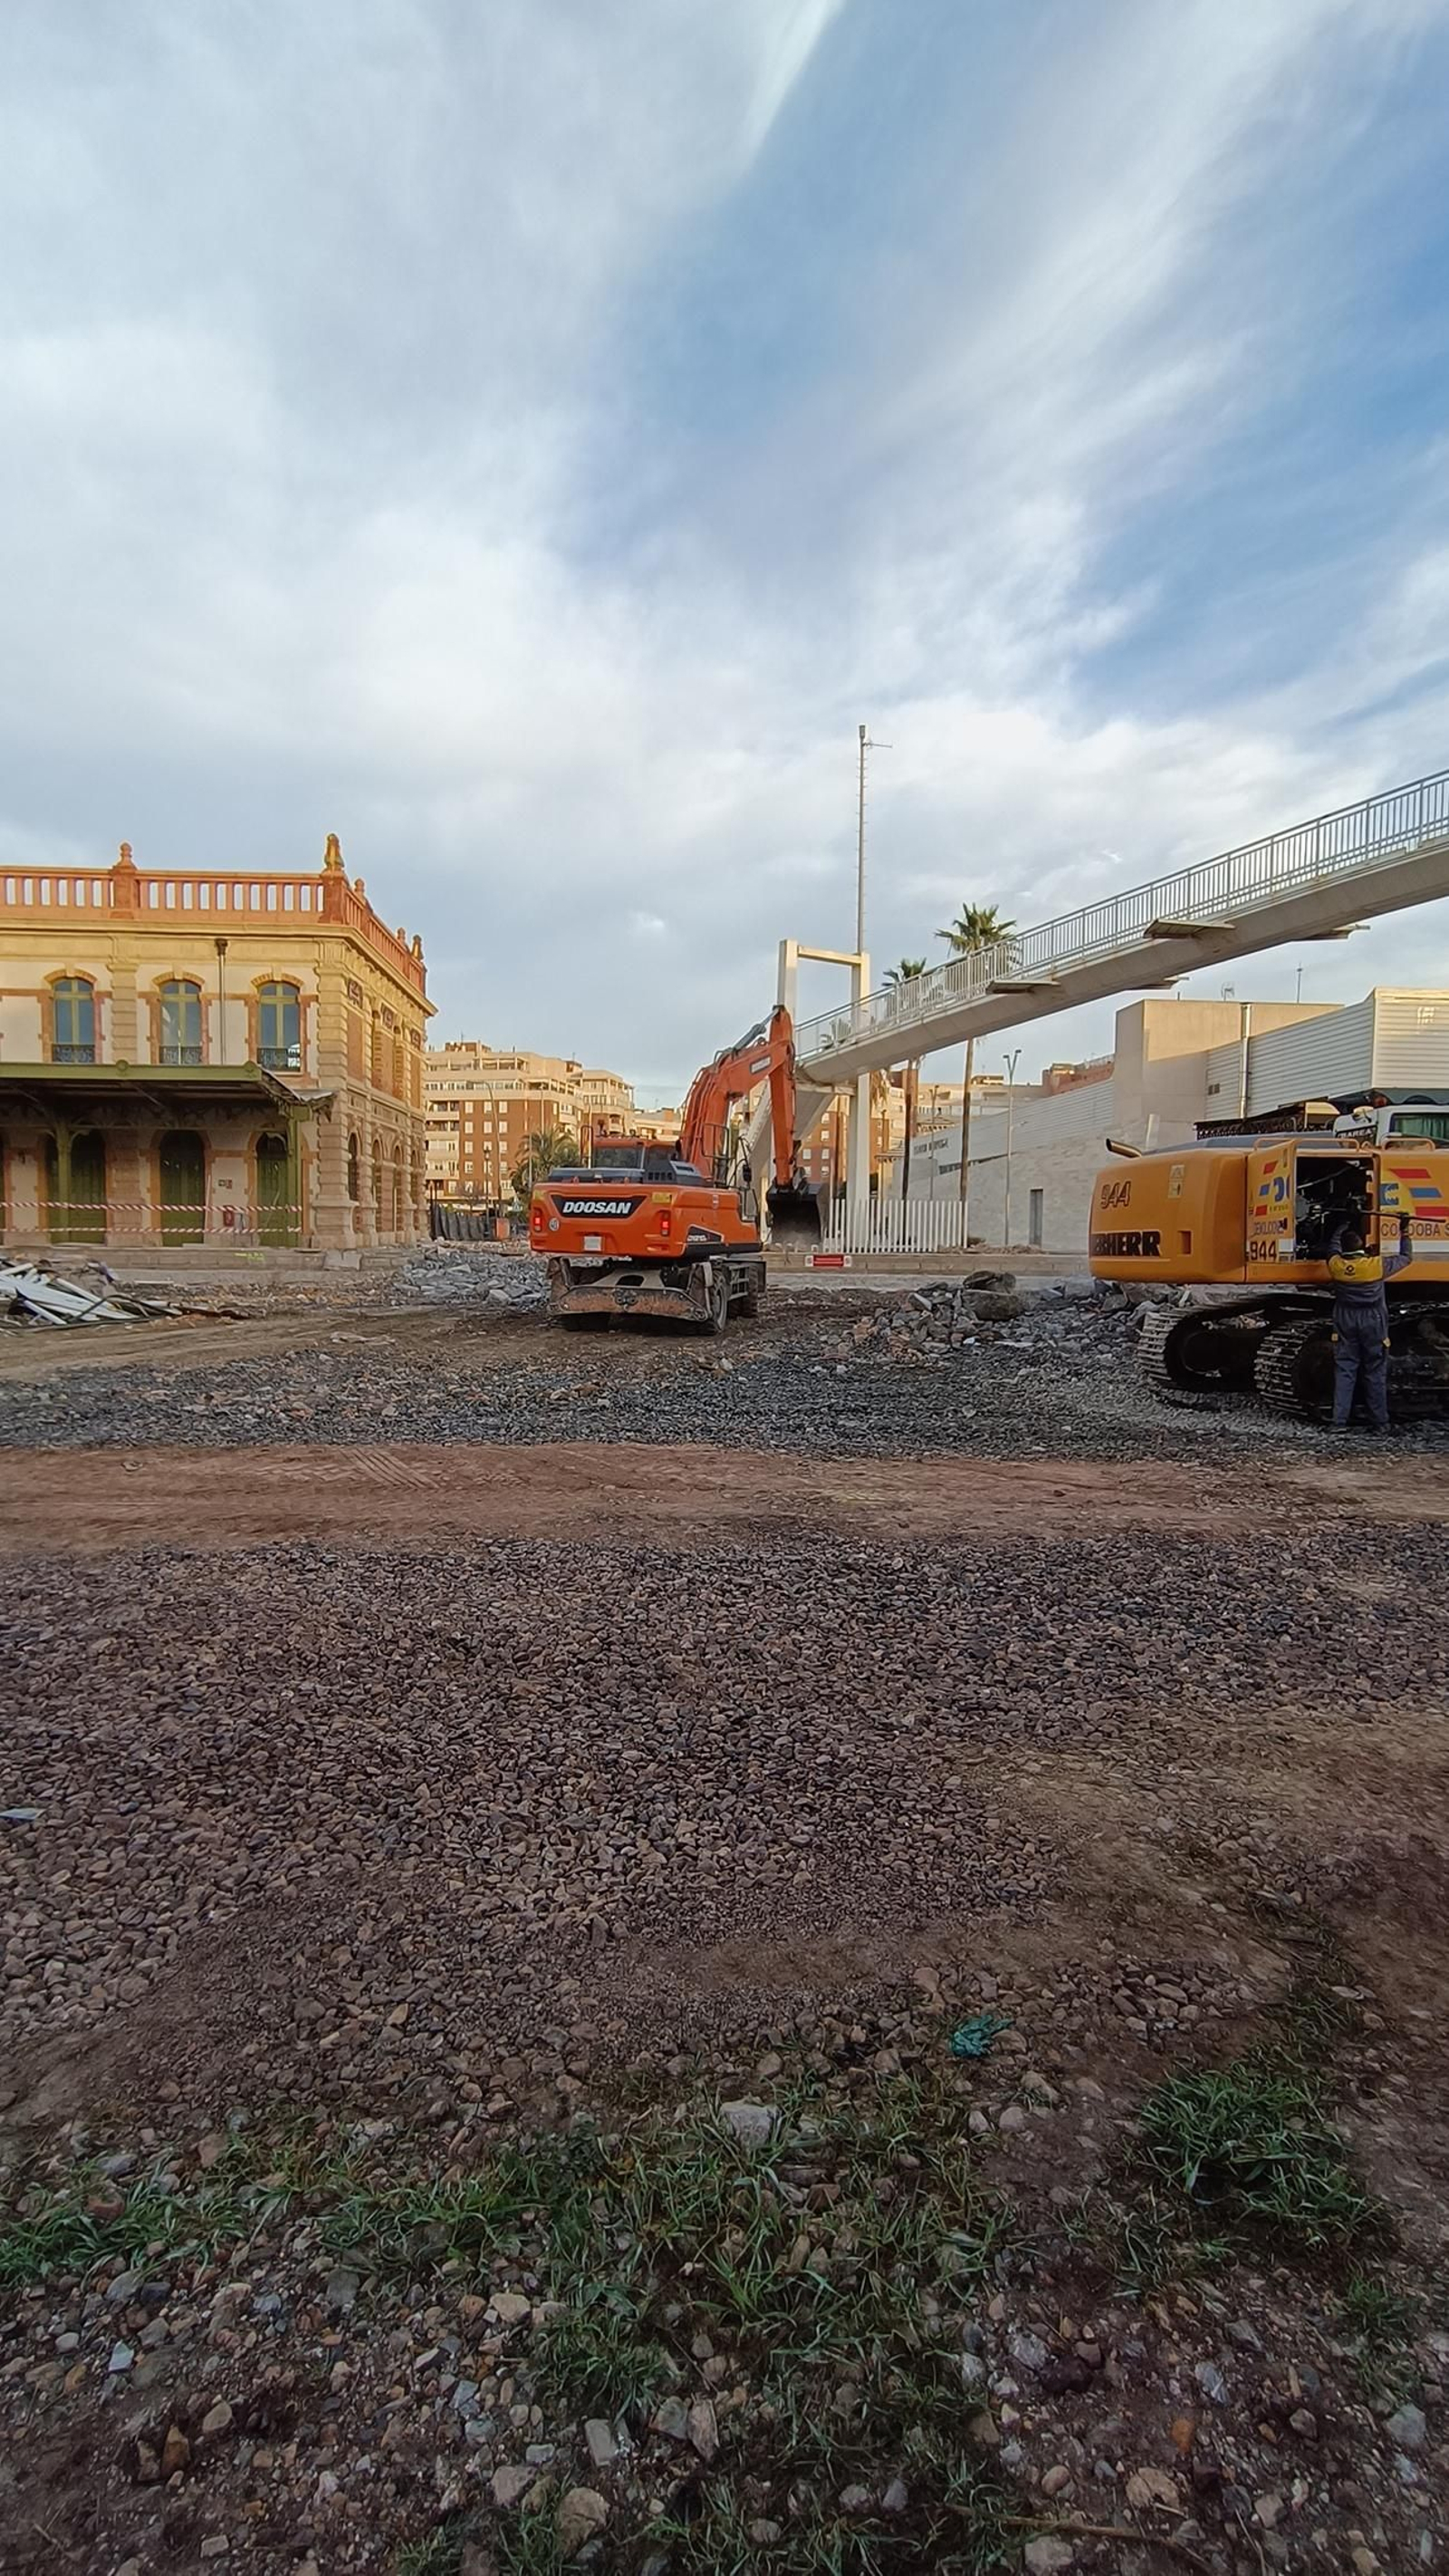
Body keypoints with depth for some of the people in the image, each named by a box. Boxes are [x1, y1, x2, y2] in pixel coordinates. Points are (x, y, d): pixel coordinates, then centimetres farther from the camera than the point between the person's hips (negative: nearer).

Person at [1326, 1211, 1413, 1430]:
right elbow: (1406, 1257, 2)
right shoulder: (1377, 1266, -14)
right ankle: (1380, 1422, 12)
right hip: (1373, 1322, -2)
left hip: (1345, 1322, 2)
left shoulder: (1335, 1265, -7)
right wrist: (1404, 1232, 14)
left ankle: (1339, 1421, 2)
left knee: (1344, 1371, 5)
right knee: (1376, 1373, 6)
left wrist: (1343, 1225, 31)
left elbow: (1334, 1246, 16)